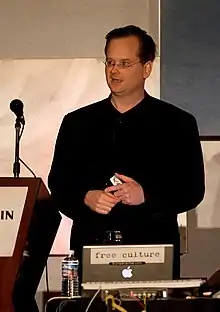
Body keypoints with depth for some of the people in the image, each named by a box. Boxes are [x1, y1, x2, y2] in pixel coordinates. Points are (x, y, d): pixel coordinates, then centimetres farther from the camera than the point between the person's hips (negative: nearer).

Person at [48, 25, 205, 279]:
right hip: (90, 251, 2)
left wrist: (146, 196, -15)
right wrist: (85, 199, -10)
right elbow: (58, 185, 11)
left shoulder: (178, 124, 5)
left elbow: (192, 189, 1)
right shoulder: (76, 123, 11)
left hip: (154, 254, -1)